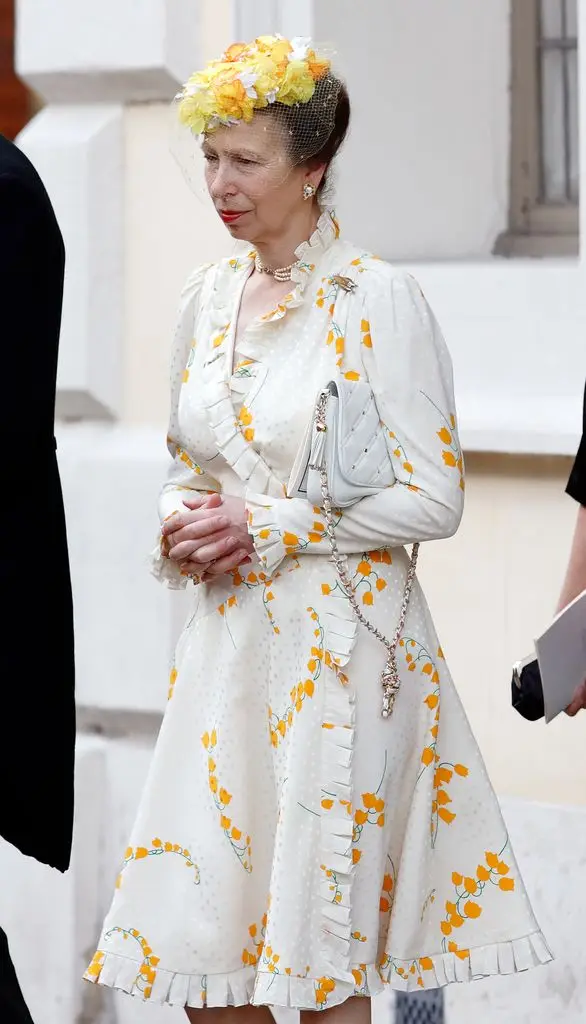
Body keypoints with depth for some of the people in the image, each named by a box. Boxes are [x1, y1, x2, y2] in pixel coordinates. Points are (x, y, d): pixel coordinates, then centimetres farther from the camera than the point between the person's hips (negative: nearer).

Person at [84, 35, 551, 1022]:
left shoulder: (378, 300, -10)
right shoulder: (211, 292, 10)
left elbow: (432, 498, -12)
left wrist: (268, 526, -14)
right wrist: (182, 524, -1)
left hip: (338, 646, -6)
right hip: (228, 638, 6)